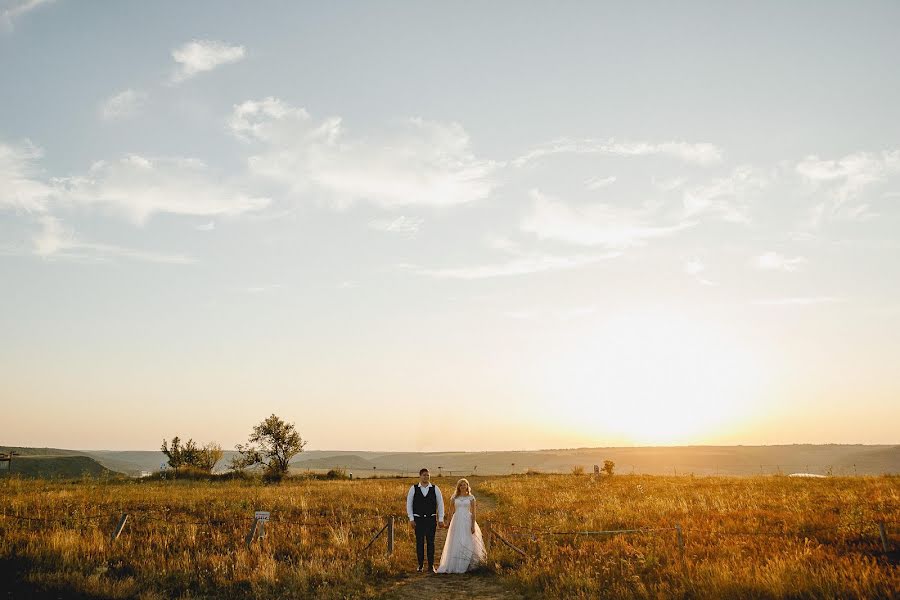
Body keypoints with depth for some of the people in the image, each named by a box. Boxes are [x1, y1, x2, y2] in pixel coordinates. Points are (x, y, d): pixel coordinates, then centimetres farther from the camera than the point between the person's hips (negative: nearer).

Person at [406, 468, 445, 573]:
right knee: (419, 542, 3)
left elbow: (440, 504, 5)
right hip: (418, 519, 0)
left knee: (430, 542, 1)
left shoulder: (435, 488, 2)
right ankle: (420, 565, 13)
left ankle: (431, 566, 8)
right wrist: (411, 519, -3)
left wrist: (441, 519, 1)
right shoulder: (414, 488, 0)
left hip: (431, 519, 0)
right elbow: (409, 504, 3)